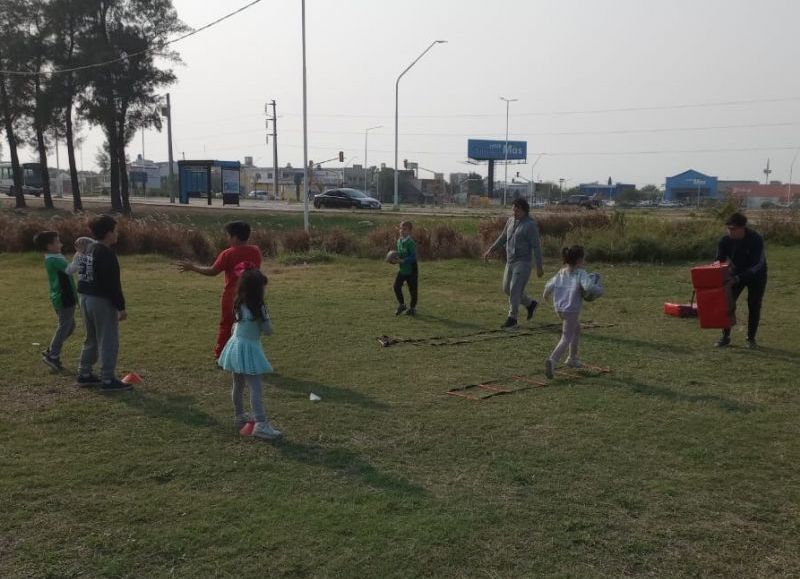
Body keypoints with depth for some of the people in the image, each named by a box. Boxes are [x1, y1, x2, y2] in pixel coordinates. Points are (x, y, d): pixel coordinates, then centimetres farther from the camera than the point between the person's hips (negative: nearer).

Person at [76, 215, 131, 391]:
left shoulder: (89, 251, 12)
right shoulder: (107, 255, -18)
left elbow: (83, 276, 17)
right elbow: (113, 284, -21)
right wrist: (121, 307, -17)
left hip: (86, 298, 10)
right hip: (102, 301, -10)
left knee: (91, 338, 20)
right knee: (108, 341, -3)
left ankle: (84, 374, 26)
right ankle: (108, 379, 0)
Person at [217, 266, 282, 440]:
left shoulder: (239, 305, 2)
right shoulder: (259, 308, -18)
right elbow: (268, 331, -10)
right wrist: (265, 320, 4)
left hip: (236, 345, 8)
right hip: (248, 349, -8)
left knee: (238, 385, 20)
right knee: (256, 388, -10)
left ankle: (239, 416, 34)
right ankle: (260, 424, -14)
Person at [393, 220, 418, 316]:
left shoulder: (410, 243, -19)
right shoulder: (399, 241, 4)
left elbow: (413, 257, -23)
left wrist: (403, 261, -30)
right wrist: (396, 258, -1)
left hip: (411, 270, -6)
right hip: (402, 269, 6)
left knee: (412, 289, 5)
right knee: (397, 286, -3)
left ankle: (412, 308, 21)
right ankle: (401, 305, 15)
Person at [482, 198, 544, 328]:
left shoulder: (530, 225, -15)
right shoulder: (511, 220, 7)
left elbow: (537, 246, -15)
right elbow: (503, 237, 19)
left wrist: (539, 267, -16)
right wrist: (490, 250, 14)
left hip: (523, 262, -8)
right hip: (511, 262, 8)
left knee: (515, 290, -11)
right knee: (507, 289, 14)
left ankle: (512, 319, -2)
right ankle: (530, 304, 33)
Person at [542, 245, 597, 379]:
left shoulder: (562, 272, 6)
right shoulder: (581, 273, -11)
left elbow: (550, 286, 1)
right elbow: (588, 286, -28)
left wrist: (545, 295, 21)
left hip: (559, 308, 7)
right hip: (571, 309, -7)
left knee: (577, 329, 28)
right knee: (566, 339, -2)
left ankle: (572, 358, 34)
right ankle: (552, 360, -24)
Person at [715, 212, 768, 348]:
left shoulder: (756, 240, -31)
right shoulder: (725, 241, -20)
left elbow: (756, 265, -33)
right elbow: (719, 261, -10)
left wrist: (738, 278, -43)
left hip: (756, 275, -3)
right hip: (736, 273, 3)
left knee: (754, 306, -2)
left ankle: (751, 338, 12)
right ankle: (725, 337, 2)